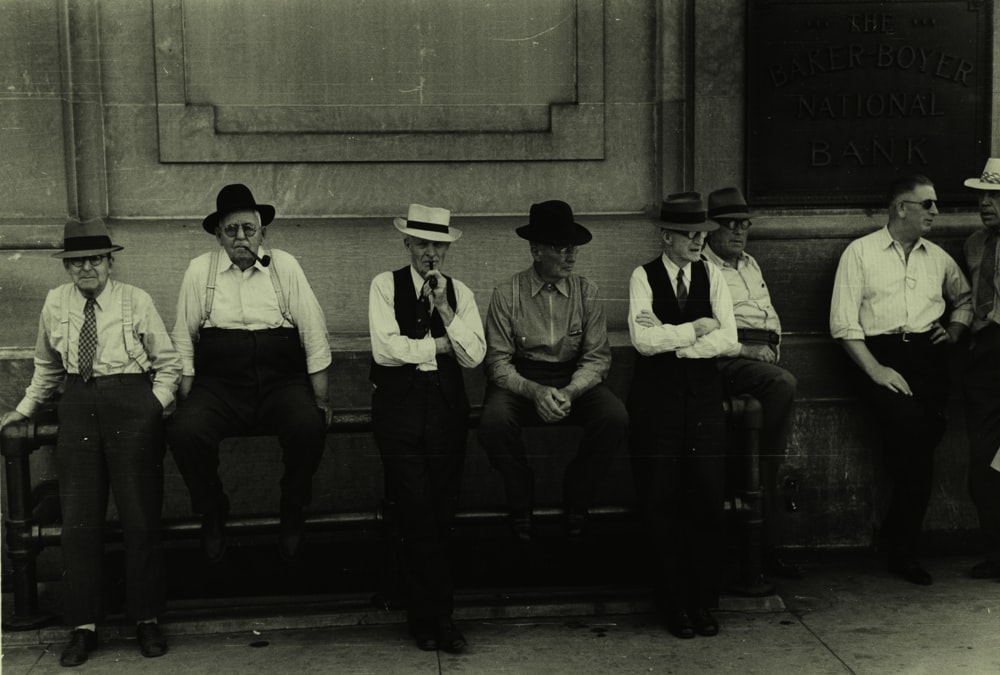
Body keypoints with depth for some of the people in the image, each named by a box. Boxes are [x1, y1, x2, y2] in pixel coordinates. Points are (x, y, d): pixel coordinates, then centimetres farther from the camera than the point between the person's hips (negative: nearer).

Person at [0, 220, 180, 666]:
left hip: (131, 404, -3)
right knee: (79, 520, 2)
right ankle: (84, 626, 11)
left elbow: (168, 363, 6)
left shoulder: (136, 301, 0)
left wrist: (156, 404, -6)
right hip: (78, 407, 3)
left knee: (140, 518, 0)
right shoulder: (55, 303, 9)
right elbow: (47, 366, 22)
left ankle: (146, 620, 13)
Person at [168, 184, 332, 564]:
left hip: (281, 382, 0)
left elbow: (314, 333, 5)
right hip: (219, 384, 1)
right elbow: (183, 337, 9)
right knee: (183, 432, -28)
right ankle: (212, 514, 0)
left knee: (310, 427, -31)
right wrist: (186, 398, -1)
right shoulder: (201, 270, 7)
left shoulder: (284, 266, 6)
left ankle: (292, 516, -4)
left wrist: (321, 399, 0)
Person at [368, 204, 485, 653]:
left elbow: (473, 357, 1)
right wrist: (440, 346, 0)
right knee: (418, 507, -12)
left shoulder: (460, 293, 13)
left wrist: (444, 310, -7)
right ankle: (436, 616, 1)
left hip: (446, 405, 2)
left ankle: (428, 617, 12)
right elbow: (385, 348, -8)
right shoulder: (385, 285, 5)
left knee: (441, 512, -2)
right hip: (399, 403, -2)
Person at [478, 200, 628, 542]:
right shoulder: (507, 294, -5)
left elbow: (597, 357, -2)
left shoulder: (586, 292, 1)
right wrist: (535, 391, -26)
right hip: (519, 381, -2)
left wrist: (569, 392, -22)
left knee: (616, 418, -27)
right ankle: (521, 505, -6)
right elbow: (498, 360, -8)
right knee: (494, 421, -33)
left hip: (574, 381, 2)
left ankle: (576, 500, -2)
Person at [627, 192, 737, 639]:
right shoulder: (643, 277, 1)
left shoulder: (711, 276, 8)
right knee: (662, 502, 1)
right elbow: (643, 340, -12)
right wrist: (696, 327, -7)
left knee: (708, 499, 1)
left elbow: (728, 339, -5)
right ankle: (674, 603, 12)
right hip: (657, 396, -2)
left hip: (703, 395, 2)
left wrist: (671, 342, -11)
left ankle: (704, 602, 13)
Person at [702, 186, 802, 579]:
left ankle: (768, 547, -10)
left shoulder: (750, 265, 28)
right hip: (726, 362, -7)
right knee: (783, 384, -33)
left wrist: (773, 348, 18)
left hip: (762, 358, 7)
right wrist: (746, 350, -12)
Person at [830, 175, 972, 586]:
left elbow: (965, 298, 36)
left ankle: (903, 546, 2)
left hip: (928, 355, 4)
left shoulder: (938, 257, 19)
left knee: (921, 440, -12)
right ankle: (902, 545, -12)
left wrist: (955, 330, 15)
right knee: (908, 422, -24)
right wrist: (874, 369, -12)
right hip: (882, 354, -4)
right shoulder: (860, 252, 5)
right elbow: (843, 322, -3)